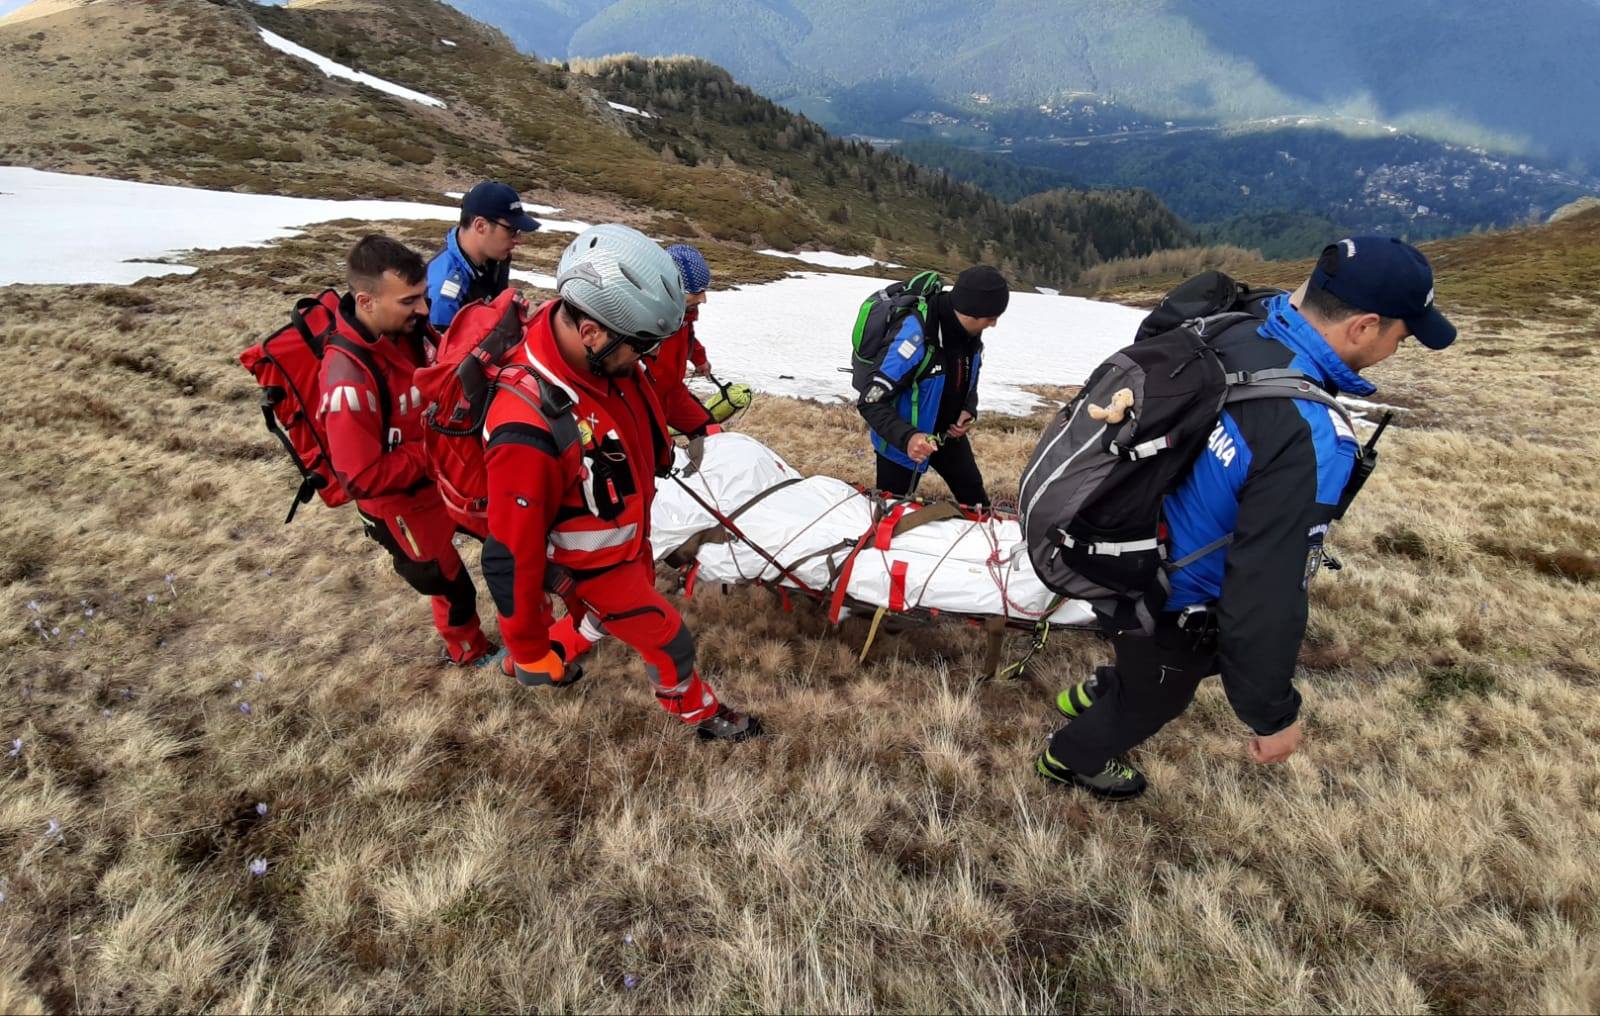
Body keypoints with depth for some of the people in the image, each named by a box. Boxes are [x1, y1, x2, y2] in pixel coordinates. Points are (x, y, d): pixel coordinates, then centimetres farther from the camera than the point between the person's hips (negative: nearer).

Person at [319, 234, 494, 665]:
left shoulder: (411, 330, -13)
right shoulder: (349, 379, -34)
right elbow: (363, 478, -30)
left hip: (447, 475, 7)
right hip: (403, 506, -6)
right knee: (452, 585, 15)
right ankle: (467, 649, 45)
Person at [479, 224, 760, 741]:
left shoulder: (602, 355, -18)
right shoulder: (529, 430, -42)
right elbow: (510, 558, -30)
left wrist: (659, 458, 24)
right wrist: (527, 651, -17)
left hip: (628, 536, 8)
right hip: (592, 566, -8)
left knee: (636, 599, 33)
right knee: (670, 642, 11)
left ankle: (559, 648, 58)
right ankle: (697, 710, 42)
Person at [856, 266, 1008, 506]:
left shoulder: (970, 333, -11)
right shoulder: (915, 336, -34)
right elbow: (870, 401, -33)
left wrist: (969, 411, -10)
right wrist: (906, 437, -47)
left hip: (948, 432, 6)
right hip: (902, 441, -6)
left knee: (976, 500, 19)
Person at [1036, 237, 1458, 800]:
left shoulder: (1233, 332, -11)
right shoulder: (1310, 441, -35)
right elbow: (1269, 590, -32)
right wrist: (1274, 714, -18)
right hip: (1171, 600, -7)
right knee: (1157, 695, 25)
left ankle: (1092, 696, 55)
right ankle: (1072, 757, 52)